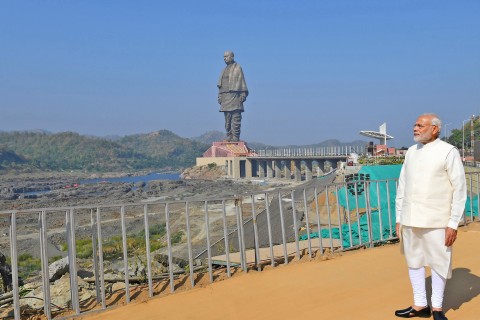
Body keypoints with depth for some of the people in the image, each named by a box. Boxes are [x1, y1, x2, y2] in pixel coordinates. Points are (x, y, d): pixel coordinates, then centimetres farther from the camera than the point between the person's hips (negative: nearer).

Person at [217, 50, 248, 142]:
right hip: (225, 96, 7)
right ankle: (229, 136, 10)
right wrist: (220, 96, 14)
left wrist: (243, 94, -12)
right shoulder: (225, 70, 21)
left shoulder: (237, 68, 1)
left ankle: (236, 137, -9)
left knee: (236, 117, -9)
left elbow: (242, 82, -5)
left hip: (234, 95, -7)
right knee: (227, 118, 6)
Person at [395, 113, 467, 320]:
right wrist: (399, 218, 10)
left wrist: (453, 224, -10)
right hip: (410, 219, 5)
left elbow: (459, 190, -7)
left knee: (438, 264, 6)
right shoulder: (411, 151, 10)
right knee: (414, 262, 12)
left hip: (436, 221, -5)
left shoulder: (448, 152, -6)